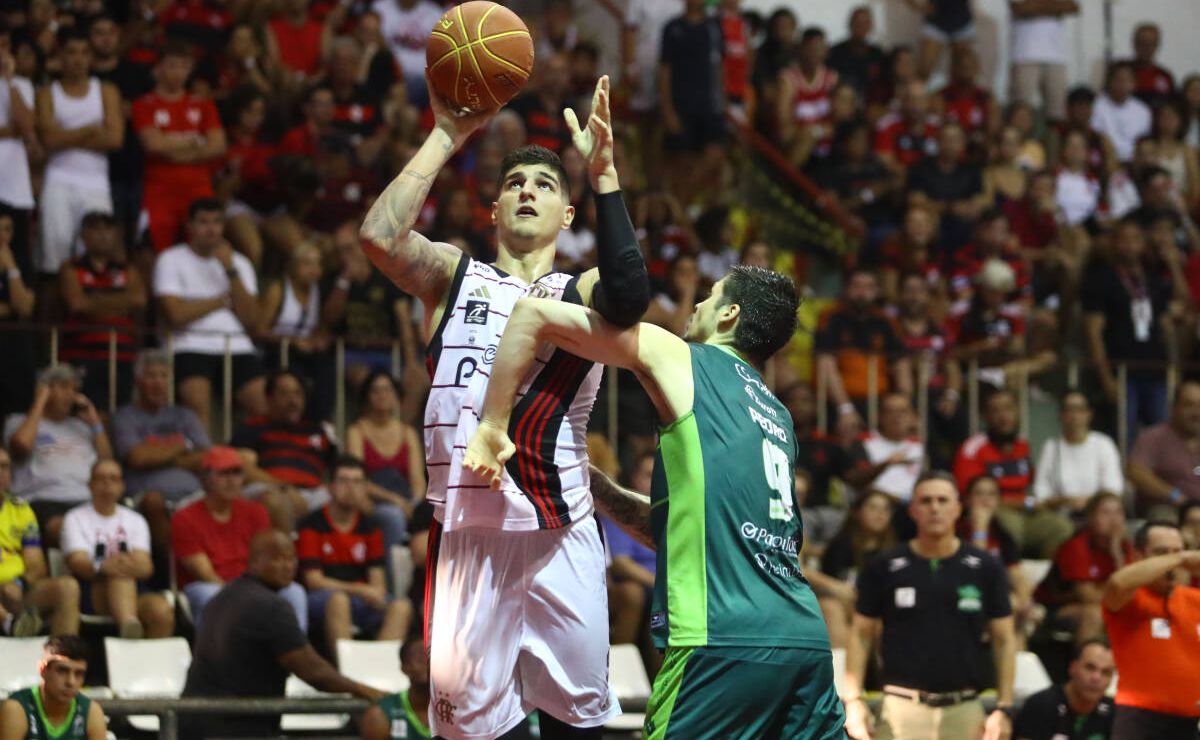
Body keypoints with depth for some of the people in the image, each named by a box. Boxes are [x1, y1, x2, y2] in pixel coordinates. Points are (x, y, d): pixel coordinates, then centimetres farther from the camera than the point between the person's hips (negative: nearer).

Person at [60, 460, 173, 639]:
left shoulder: (135, 520, 21)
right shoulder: (76, 518, 12)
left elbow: (146, 566, 3)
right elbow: (76, 563, -7)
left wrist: (135, 566, -25)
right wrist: (101, 567, -32)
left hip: (134, 592, 4)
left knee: (162, 609, -31)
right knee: (119, 573, -39)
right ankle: (129, 626, -68)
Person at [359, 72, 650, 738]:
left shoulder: (579, 292, 9)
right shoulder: (453, 276, 10)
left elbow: (629, 299, -16)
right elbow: (379, 235, -11)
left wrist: (603, 177, -20)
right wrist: (446, 137, -10)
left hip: (560, 534, 1)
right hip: (465, 530, 0)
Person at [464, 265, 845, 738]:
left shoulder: (683, 361, 6)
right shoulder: (775, 415, 25)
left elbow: (533, 313, 2)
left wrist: (492, 426, 6)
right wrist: (595, 486, 29)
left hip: (728, 642, -7)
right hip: (806, 639, 7)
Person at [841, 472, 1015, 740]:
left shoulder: (986, 569, 6)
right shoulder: (884, 567, 4)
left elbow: (1003, 640, 8)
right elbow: (861, 634, 8)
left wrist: (1004, 708, 0)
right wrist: (853, 699, -3)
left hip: (965, 710, 2)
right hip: (903, 708, -2)